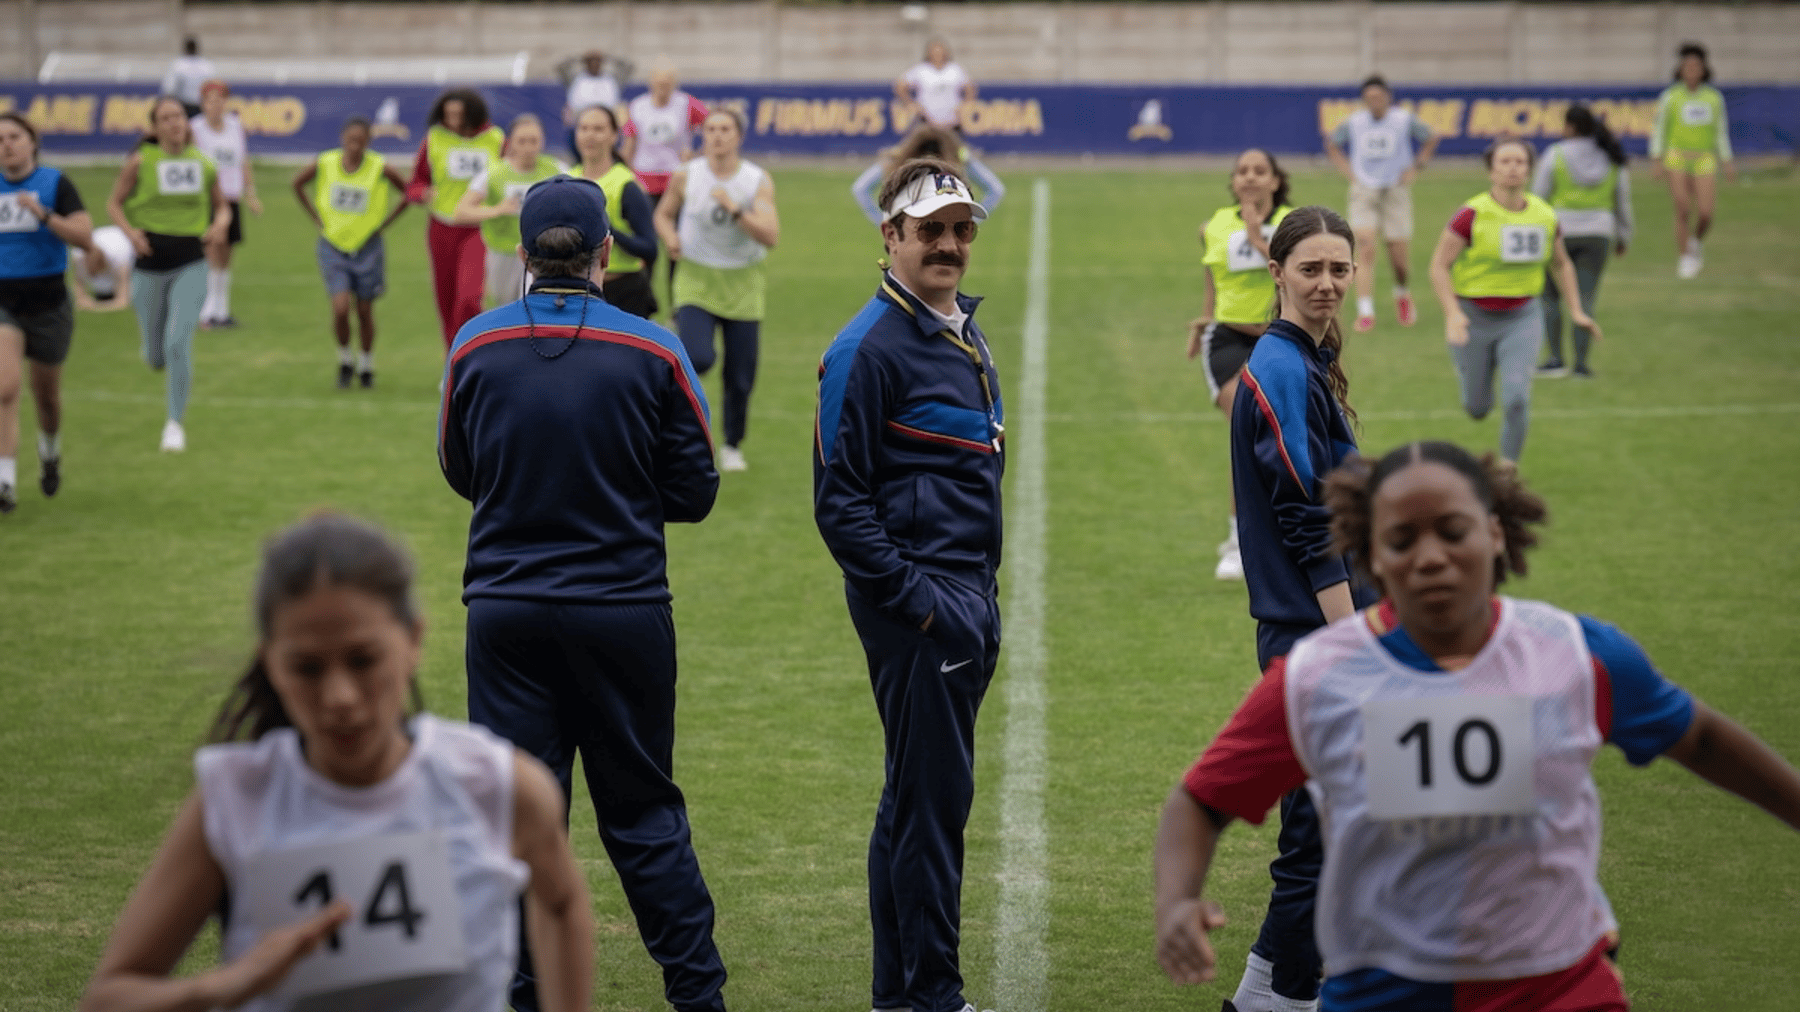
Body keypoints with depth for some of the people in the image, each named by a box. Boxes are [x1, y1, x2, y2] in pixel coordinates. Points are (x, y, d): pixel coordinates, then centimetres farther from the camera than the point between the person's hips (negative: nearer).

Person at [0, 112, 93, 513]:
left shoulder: (56, 185, -6)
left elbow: (85, 238, -17)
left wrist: (43, 214, -26)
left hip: (48, 304, -1)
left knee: (46, 395, 16)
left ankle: (50, 450, 48)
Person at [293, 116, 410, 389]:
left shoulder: (380, 168, -13)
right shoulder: (325, 164, -8)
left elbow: (408, 193, 0)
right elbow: (298, 183, 10)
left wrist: (383, 223, -3)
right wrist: (318, 219, 5)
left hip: (367, 247, 0)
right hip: (333, 246, 0)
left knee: (364, 311, 9)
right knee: (341, 308, -13)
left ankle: (366, 364, 30)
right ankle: (344, 361, 11)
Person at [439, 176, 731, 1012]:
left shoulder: (476, 346, -3)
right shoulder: (653, 354, -7)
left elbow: (460, 472, 10)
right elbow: (693, 493, -1)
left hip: (505, 609, 1)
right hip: (624, 612, 0)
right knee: (643, 809, 9)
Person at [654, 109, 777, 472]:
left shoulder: (758, 181, -7)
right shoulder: (686, 176, -4)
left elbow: (771, 237, -16)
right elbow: (663, 214, 13)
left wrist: (734, 210, -27)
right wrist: (670, 238, -8)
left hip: (742, 285, 1)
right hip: (696, 281, -1)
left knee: (741, 377, 5)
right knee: (698, 358, -25)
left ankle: (733, 446, 28)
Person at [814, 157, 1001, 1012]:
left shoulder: (966, 336, 15)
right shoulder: (870, 347, -12)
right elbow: (839, 501, -15)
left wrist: (985, 599, 16)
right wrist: (917, 602, -17)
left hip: (967, 597, 9)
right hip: (913, 599, -9)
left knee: (916, 797, 14)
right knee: (934, 798, -6)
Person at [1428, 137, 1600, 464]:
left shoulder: (1546, 216, -2)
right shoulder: (1472, 215, -15)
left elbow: (1562, 263, 16)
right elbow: (1439, 266, -12)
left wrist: (1576, 310, 9)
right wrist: (1452, 314, -23)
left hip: (1522, 318, 2)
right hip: (1474, 317, -2)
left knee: (1517, 398, -15)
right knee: (1478, 407, 8)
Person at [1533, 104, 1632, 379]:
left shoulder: (1555, 155, -8)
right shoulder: (1612, 159, 3)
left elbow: (1538, 197, -6)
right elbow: (1623, 201, 8)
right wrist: (1623, 237, 19)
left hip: (1559, 232, -3)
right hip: (1597, 233, 3)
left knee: (1550, 296, 10)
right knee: (1585, 299, 3)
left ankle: (1556, 359, 4)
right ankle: (1581, 362, -4)